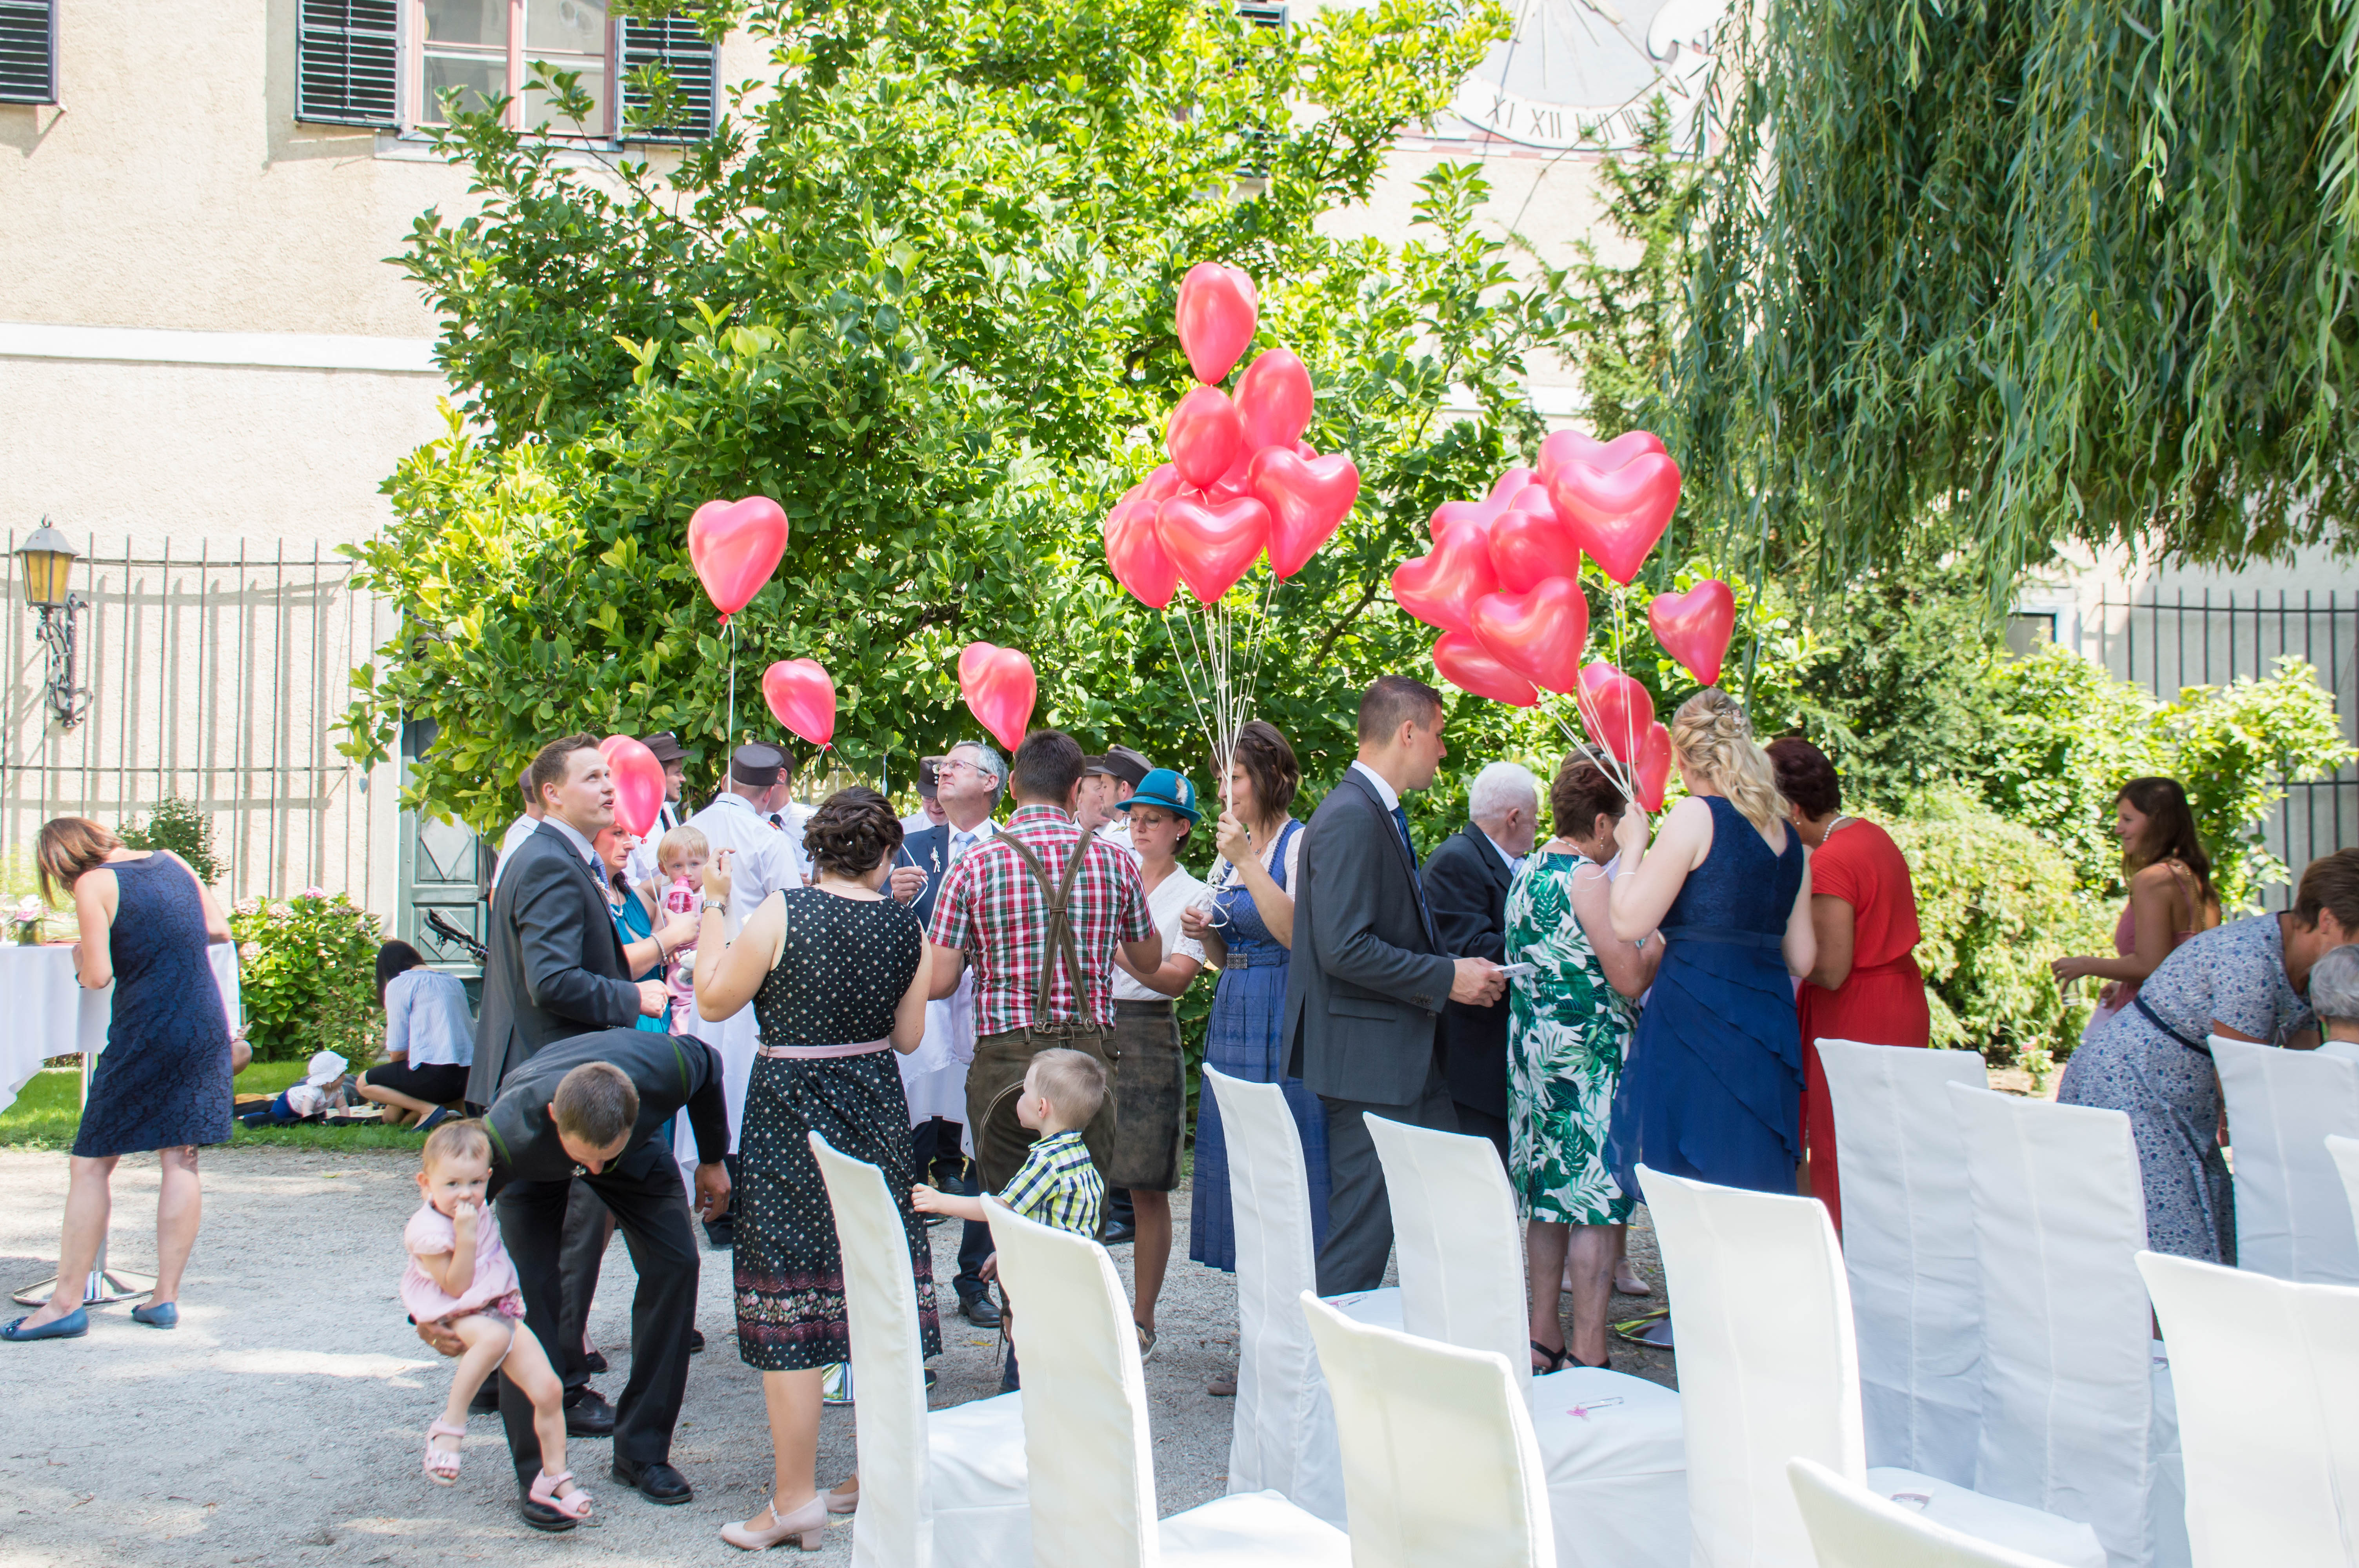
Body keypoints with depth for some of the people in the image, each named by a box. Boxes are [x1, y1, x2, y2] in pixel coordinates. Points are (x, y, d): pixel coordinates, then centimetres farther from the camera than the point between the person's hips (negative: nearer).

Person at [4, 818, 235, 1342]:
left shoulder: (93, 885, -6)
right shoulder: (172, 862, 11)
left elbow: (97, 976, -11)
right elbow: (220, 930, 16)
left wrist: (80, 963, 10)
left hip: (146, 1034, -6)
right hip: (208, 1028, 6)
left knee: (91, 1163, 4)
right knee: (180, 1160, 7)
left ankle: (67, 1302, 5)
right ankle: (166, 1297, 8)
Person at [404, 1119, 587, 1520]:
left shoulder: (480, 1212, 7)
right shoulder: (428, 1230, -17)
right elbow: (456, 1286, -18)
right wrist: (466, 1237, -25)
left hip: (502, 1308, 7)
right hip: (457, 1316, -7)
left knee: (549, 1389, -6)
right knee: (493, 1336, -42)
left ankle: (554, 1477, 8)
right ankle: (450, 1424, -29)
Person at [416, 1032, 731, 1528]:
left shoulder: (666, 1069, -41)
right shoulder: (510, 1132, -44)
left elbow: (708, 1066, -14)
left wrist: (712, 1159, -1)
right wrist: (427, 1311, -36)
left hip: (639, 1152, 2)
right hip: (535, 1169, -2)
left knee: (674, 1263, -13)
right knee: (528, 1288, -19)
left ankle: (642, 1453, -1)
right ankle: (537, 1475, -7)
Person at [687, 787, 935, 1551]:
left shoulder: (782, 913, -13)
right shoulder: (906, 925, 0)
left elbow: (713, 1000, -3)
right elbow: (908, 1036, 7)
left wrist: (714, 905, 4)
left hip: (789, 1111, -5)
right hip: (876, 1110, 5)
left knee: (788, 1299, 0)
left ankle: (795, 1496, 3)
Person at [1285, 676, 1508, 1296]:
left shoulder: (1381, 814, 14)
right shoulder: (1349, 818, -18)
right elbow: (1345, 950, -25)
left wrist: (1459, 972, 8)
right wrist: (1446, 977, -18)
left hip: (1407, 1058, 10)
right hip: (1368, 1058, -10)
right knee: (1364, 1220, -4)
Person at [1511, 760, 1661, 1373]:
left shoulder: (1528, 874, 12)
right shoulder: (1588, 879, -15)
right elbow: (1630, 978, -17)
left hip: (1533, 1054, 9)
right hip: (1589, 1058, -9)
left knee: (1549, 1197, 14)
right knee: (1597, 1206, -4)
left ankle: (1544, 1338, 21)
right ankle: (1587, 1355, -1)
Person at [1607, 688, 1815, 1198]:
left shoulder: (1696, 815, -8)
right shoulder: (1789, 836, 12)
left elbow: (1629, 922, -10)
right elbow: (1801, 958, 15)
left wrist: (1633, 848, 5)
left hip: (1699, 1019, -7)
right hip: (1770, 1025, 7)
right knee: (1757, 1198, 11)